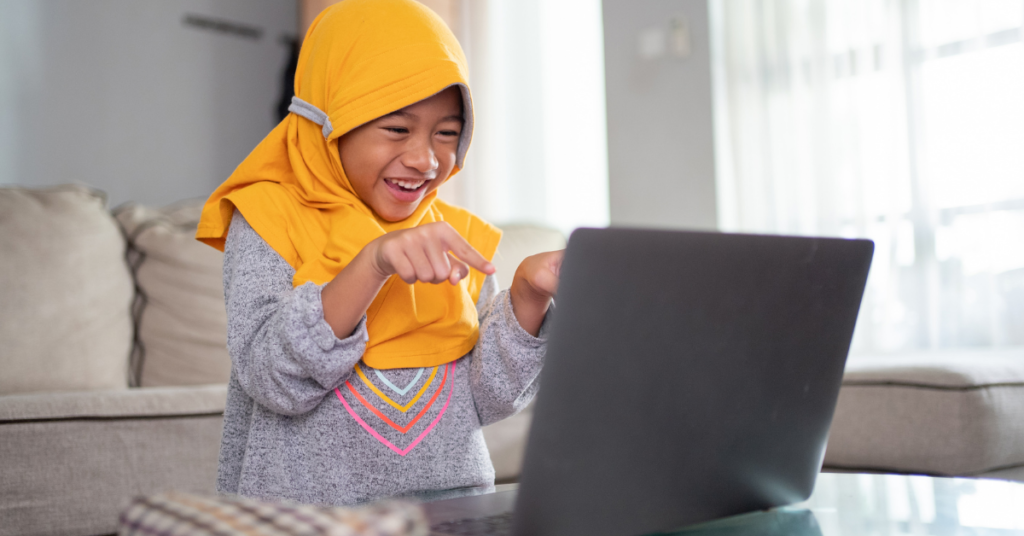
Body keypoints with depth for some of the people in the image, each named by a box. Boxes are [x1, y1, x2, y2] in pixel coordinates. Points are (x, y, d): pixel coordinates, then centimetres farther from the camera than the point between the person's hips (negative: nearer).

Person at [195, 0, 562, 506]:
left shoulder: (458, 237, 8)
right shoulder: (269, 221, -2)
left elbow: (486, 400, 4)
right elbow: (272, 379, -15)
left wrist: (528, 298, -11)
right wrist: (373, 265, -25)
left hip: (451, 506, 2)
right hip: (305, 509, -2)